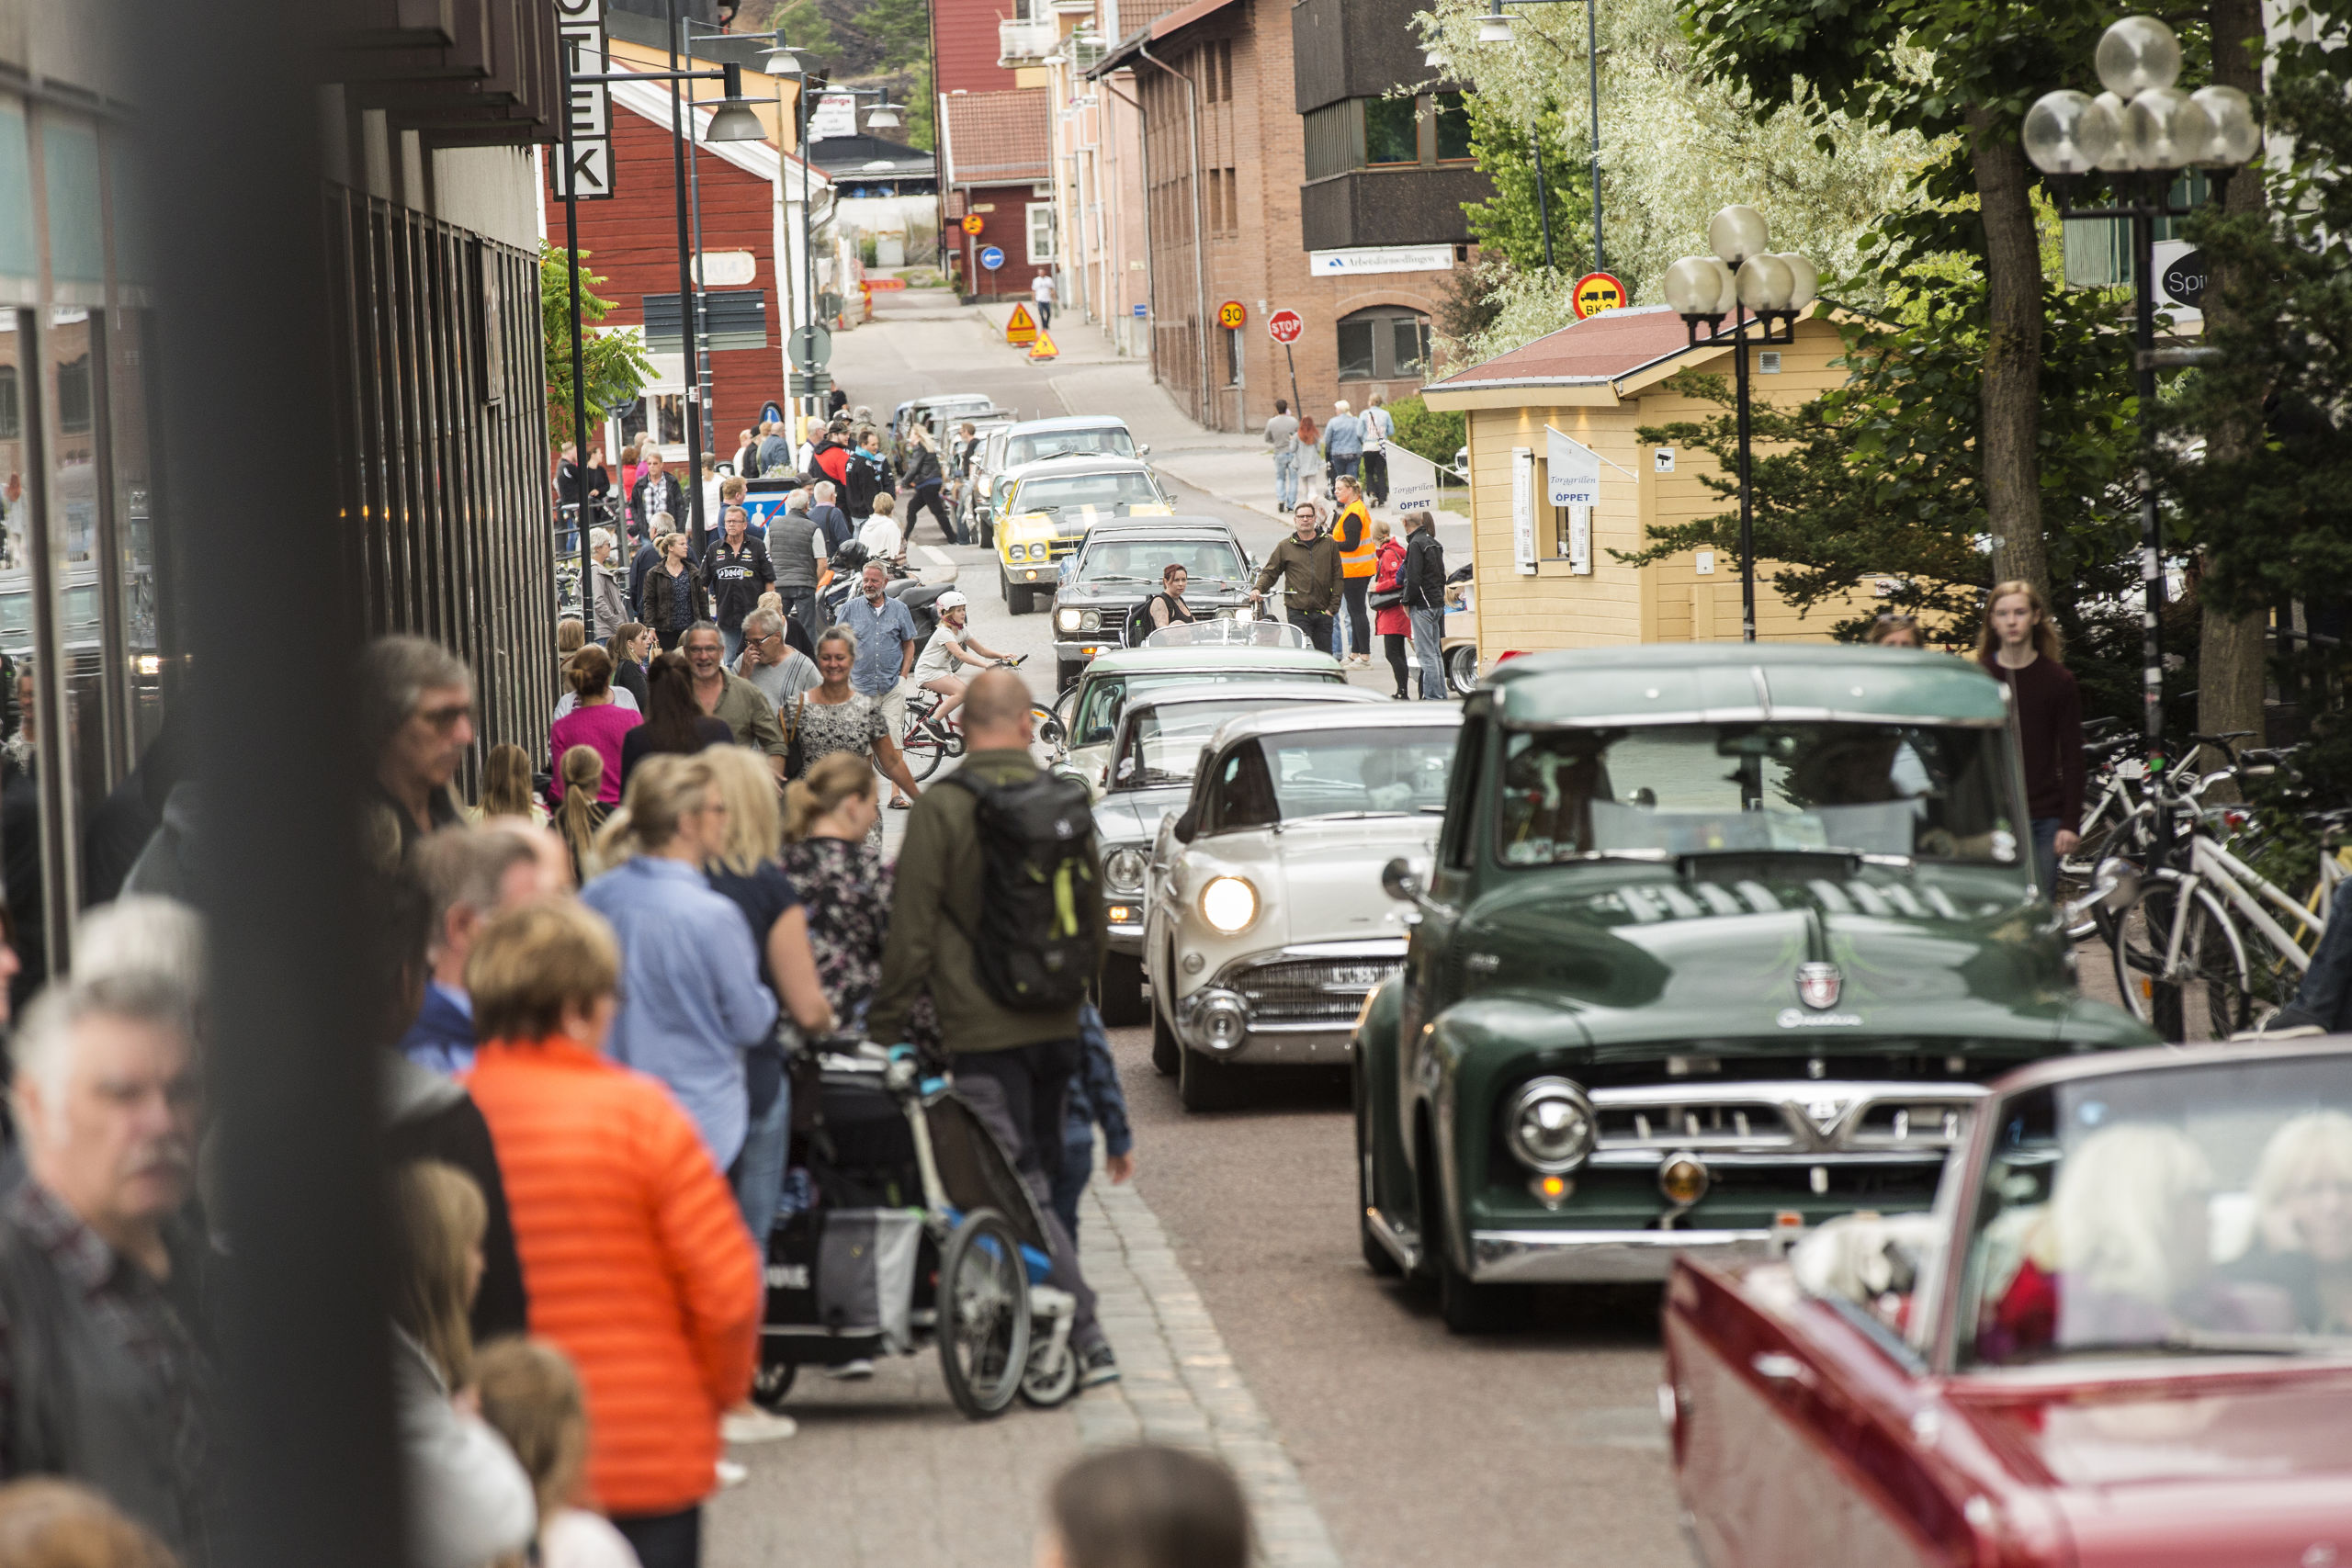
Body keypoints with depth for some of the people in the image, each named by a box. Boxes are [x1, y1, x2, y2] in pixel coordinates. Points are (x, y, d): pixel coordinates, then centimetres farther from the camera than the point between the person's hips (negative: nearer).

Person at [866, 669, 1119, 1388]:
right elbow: (1093, 918, 16)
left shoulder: (940, 810, -9)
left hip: (983, 1029, -5)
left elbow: (911, 931, -9)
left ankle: (1084, 1336, -13)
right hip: (1055, 1024, 5)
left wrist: (886, 1023, 0)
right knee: (1038, 1177, 16)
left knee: (1017, 1187, -5)